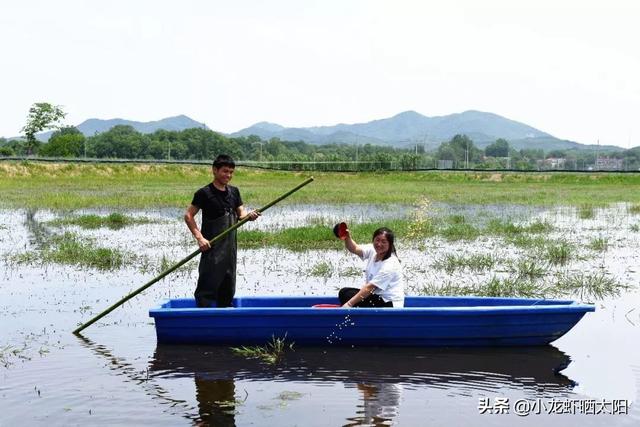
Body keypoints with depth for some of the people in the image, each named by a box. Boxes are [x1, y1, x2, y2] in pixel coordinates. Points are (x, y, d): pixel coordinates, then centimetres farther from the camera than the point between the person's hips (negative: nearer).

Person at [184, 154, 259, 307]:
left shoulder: (234, 191, 10)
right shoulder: (204, 193, -8)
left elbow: (241, 214, 9)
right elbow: (188, 216, -9)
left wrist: (249, 215, -14)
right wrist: (199, 237, -18)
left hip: (230, 246, 6)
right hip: (211, 247, -6)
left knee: (228, 287, 12)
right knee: (208, 285, -7)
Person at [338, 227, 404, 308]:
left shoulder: (390, 265, -24)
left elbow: (369, 288, -26)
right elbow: (354, 249, -13)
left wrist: (349, 304, -27)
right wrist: (347, 237, -35)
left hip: (390, 304, -8)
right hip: (377, 296, 8)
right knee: (344, 292, 0)